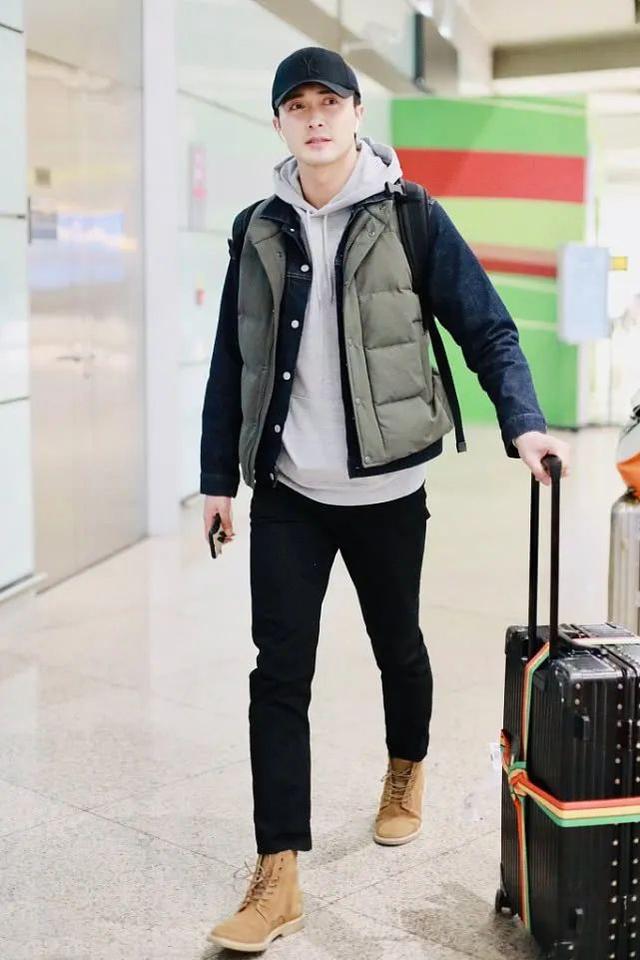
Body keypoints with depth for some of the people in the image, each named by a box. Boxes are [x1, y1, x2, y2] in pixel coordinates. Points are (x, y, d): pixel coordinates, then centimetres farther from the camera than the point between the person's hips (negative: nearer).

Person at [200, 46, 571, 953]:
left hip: (385, 488, -1)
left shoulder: (411, 218, -4)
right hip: (287, 488, 2)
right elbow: (231, 361, 7)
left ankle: (407, 770, 47)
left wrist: (525, 423, -20)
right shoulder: (258, 230, 4)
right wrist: (219, 476, 7)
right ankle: (278, 876, 5)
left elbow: (487, 329, -5)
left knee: (396, 644, 17)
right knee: (279, 671, -2)